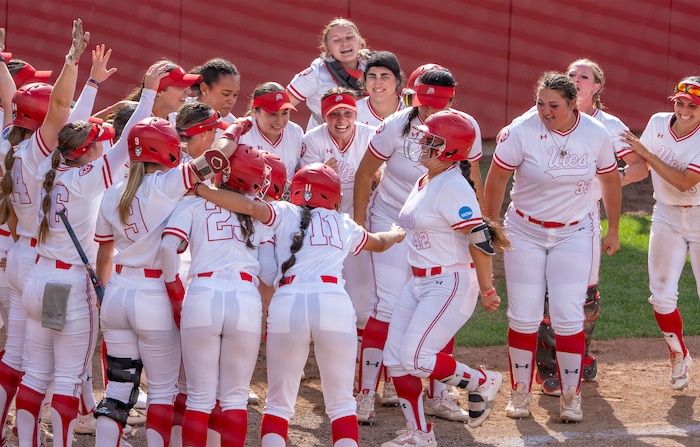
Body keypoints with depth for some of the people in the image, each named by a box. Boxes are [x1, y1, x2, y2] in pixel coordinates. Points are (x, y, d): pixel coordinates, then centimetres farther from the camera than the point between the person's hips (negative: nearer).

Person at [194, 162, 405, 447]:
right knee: (341, 404, 12)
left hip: (287, 303, 0)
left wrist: (199, 190, 7)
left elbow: (248, 205, 0)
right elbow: (379, 242, 46)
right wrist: (396, 234, 68)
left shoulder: (284, 214, 18)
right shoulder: (344, 225, 26)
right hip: (334, 303, 0)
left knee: (278, 404, 10)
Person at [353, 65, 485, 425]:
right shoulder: (396, 126, -21)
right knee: (388, 307, -12)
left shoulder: (466, 129, -13)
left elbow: (471, 176, 3)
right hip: (392, 218, -3)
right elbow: (365, 173, -9)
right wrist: (359, 224, -8)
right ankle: (366, 396, -8)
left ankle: (437, 395, 19)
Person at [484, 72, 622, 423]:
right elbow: (495, 180, -5)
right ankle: (520, 393, 14)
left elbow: (610, 180, 8)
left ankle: (571, 397, 6)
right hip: (525, 233, -1)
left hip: (574, 235, 1)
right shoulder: (521, 132, -16)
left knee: (568, 317, -5)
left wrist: (613, 229, 14)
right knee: (524, 317, 0)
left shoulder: (596, 134, -8)